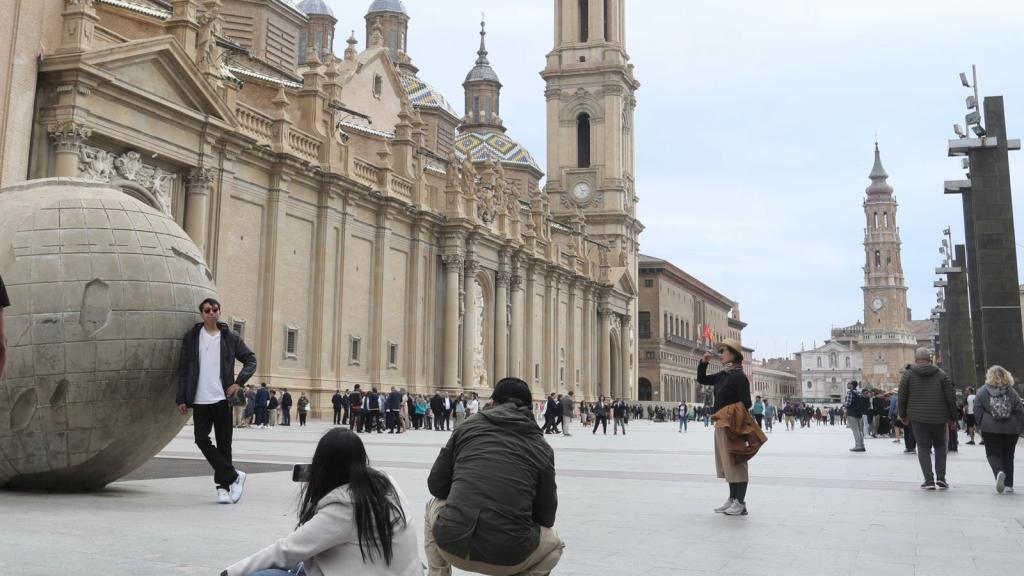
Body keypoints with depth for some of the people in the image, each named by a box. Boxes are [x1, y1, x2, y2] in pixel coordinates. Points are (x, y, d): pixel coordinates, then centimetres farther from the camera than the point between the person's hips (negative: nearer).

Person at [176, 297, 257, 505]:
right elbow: (184, 369, 5)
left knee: (224, 444, 3)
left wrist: (239, 382, -7)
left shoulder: (230, 337, 4)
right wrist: (181, 398, 0)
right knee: (201, 439, -10)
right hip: (200, 400, 1)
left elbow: (251, 360, 8)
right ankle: (234, 476, 1)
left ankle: (223, 486, 14)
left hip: (222, 399, 0)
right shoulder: (191, 337, 5)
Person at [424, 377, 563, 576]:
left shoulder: (468, 427, 11)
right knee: (554, 544, 31)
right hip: (510, 556, -1)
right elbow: (545, 517, 10)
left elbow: (436, 485, 15)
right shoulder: (541, 447, 9)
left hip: (452, 545, 2)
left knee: (433, 507, 36)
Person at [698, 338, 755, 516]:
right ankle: (732, 499, 24)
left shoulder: (739, 377, -14)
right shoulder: (722, 375, 11)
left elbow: (746, 404, -17)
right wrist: (703, 362, 7)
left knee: (736, 463, -3)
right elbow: (701, 379, 21)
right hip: (721, 425, 9)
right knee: (727, 463, 15)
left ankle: (741, 503, 3)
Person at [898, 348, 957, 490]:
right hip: (938, 418, 1)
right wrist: (952, 418, 11)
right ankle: (940, 477, 8)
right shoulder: (941, 374, 3)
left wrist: (903, 415, 15)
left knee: (923, 448, 5)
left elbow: (902, 397, 1)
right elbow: (951, 398, 1)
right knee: (940, 446, 18)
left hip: (918, 418, -1)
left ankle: (929, 480, -4)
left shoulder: (908, 374, 0)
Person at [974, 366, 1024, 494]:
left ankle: (999, 472, -25)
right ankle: (1009, 485, 13)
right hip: (1010, 430, 2)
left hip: (990, 429, -2)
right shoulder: (1012, 392, 0)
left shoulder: (982, 392, -3)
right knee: (1008, 456, 13)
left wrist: (980, 424, 10)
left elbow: (977, 411, -3)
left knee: (993, 454, 6)